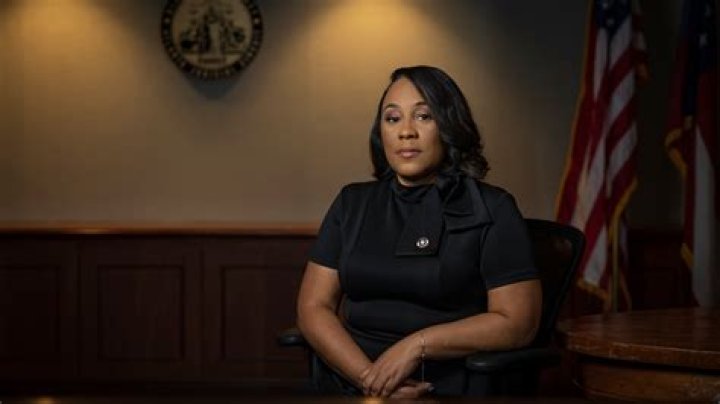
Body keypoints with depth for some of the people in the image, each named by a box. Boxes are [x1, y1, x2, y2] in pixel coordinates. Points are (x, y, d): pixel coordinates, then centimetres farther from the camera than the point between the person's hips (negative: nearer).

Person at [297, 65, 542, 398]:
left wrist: (418, 345, -13)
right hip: (347, 385, 3)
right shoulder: (352, 204, 13)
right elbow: (314, 307, 7)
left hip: (444, 390, -3)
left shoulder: (491, 209, 2)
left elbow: (517, 322, -4)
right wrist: (367, 375, -9)